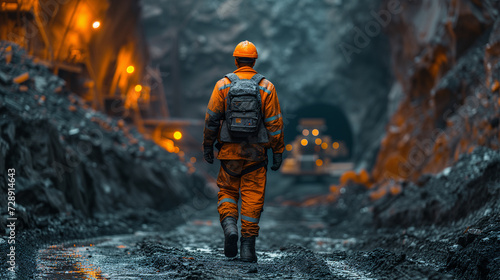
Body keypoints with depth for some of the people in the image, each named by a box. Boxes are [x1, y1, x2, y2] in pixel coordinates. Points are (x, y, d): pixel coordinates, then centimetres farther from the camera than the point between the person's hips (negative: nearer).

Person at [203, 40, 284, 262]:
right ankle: (248, 246, 4)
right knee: (253, 198, 5)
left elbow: (211, 119, -1)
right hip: (255, 152, 0)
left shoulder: (223, 84, -1)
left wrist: (207, 145, 7)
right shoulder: (266, 87, 0)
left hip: (229, 151, 0)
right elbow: (274, 122, -2)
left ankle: (229, 226, -10)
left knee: (227, 191, 16)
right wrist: (278, 152, 3)